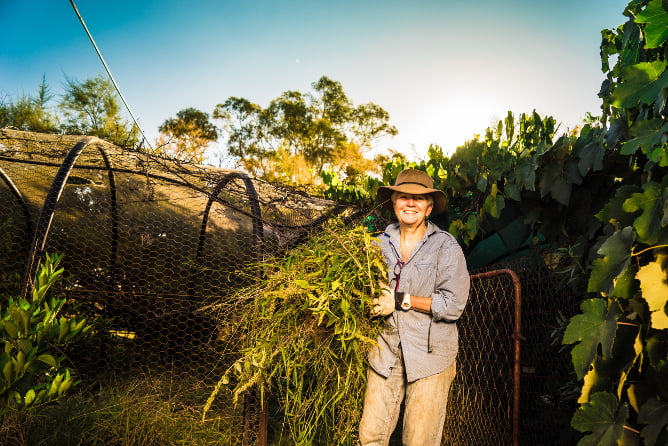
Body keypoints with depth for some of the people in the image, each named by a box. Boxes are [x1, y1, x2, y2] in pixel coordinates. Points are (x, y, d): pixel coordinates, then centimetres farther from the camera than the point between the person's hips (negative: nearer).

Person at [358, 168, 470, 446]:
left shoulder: (445, 247, -5)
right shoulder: (380, 244, 8)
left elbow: (454, 304, -11)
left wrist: (402, 300, -14)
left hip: (429, 358, -3)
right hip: (386, 354, 3)